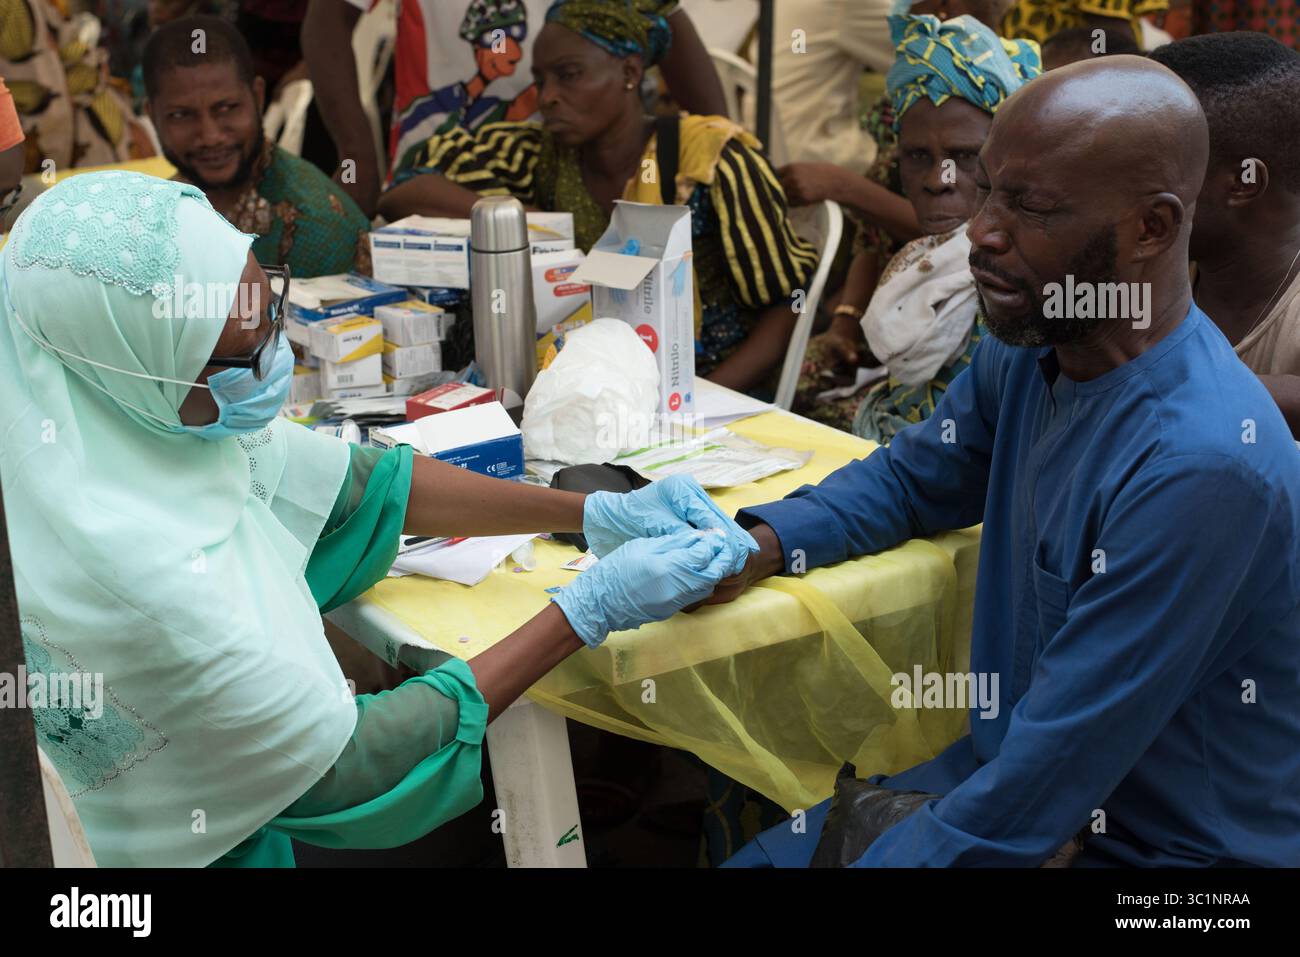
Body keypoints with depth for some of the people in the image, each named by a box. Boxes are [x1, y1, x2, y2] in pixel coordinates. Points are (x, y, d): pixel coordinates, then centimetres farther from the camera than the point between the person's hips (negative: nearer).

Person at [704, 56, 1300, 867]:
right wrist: (761, 545, -5)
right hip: (1012, 777, 7)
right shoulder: (1027, 353, -5)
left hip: (1158, 847, -7)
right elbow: (910, 478, 13)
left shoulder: (1199, 465, -30)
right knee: (751, 856, 5)